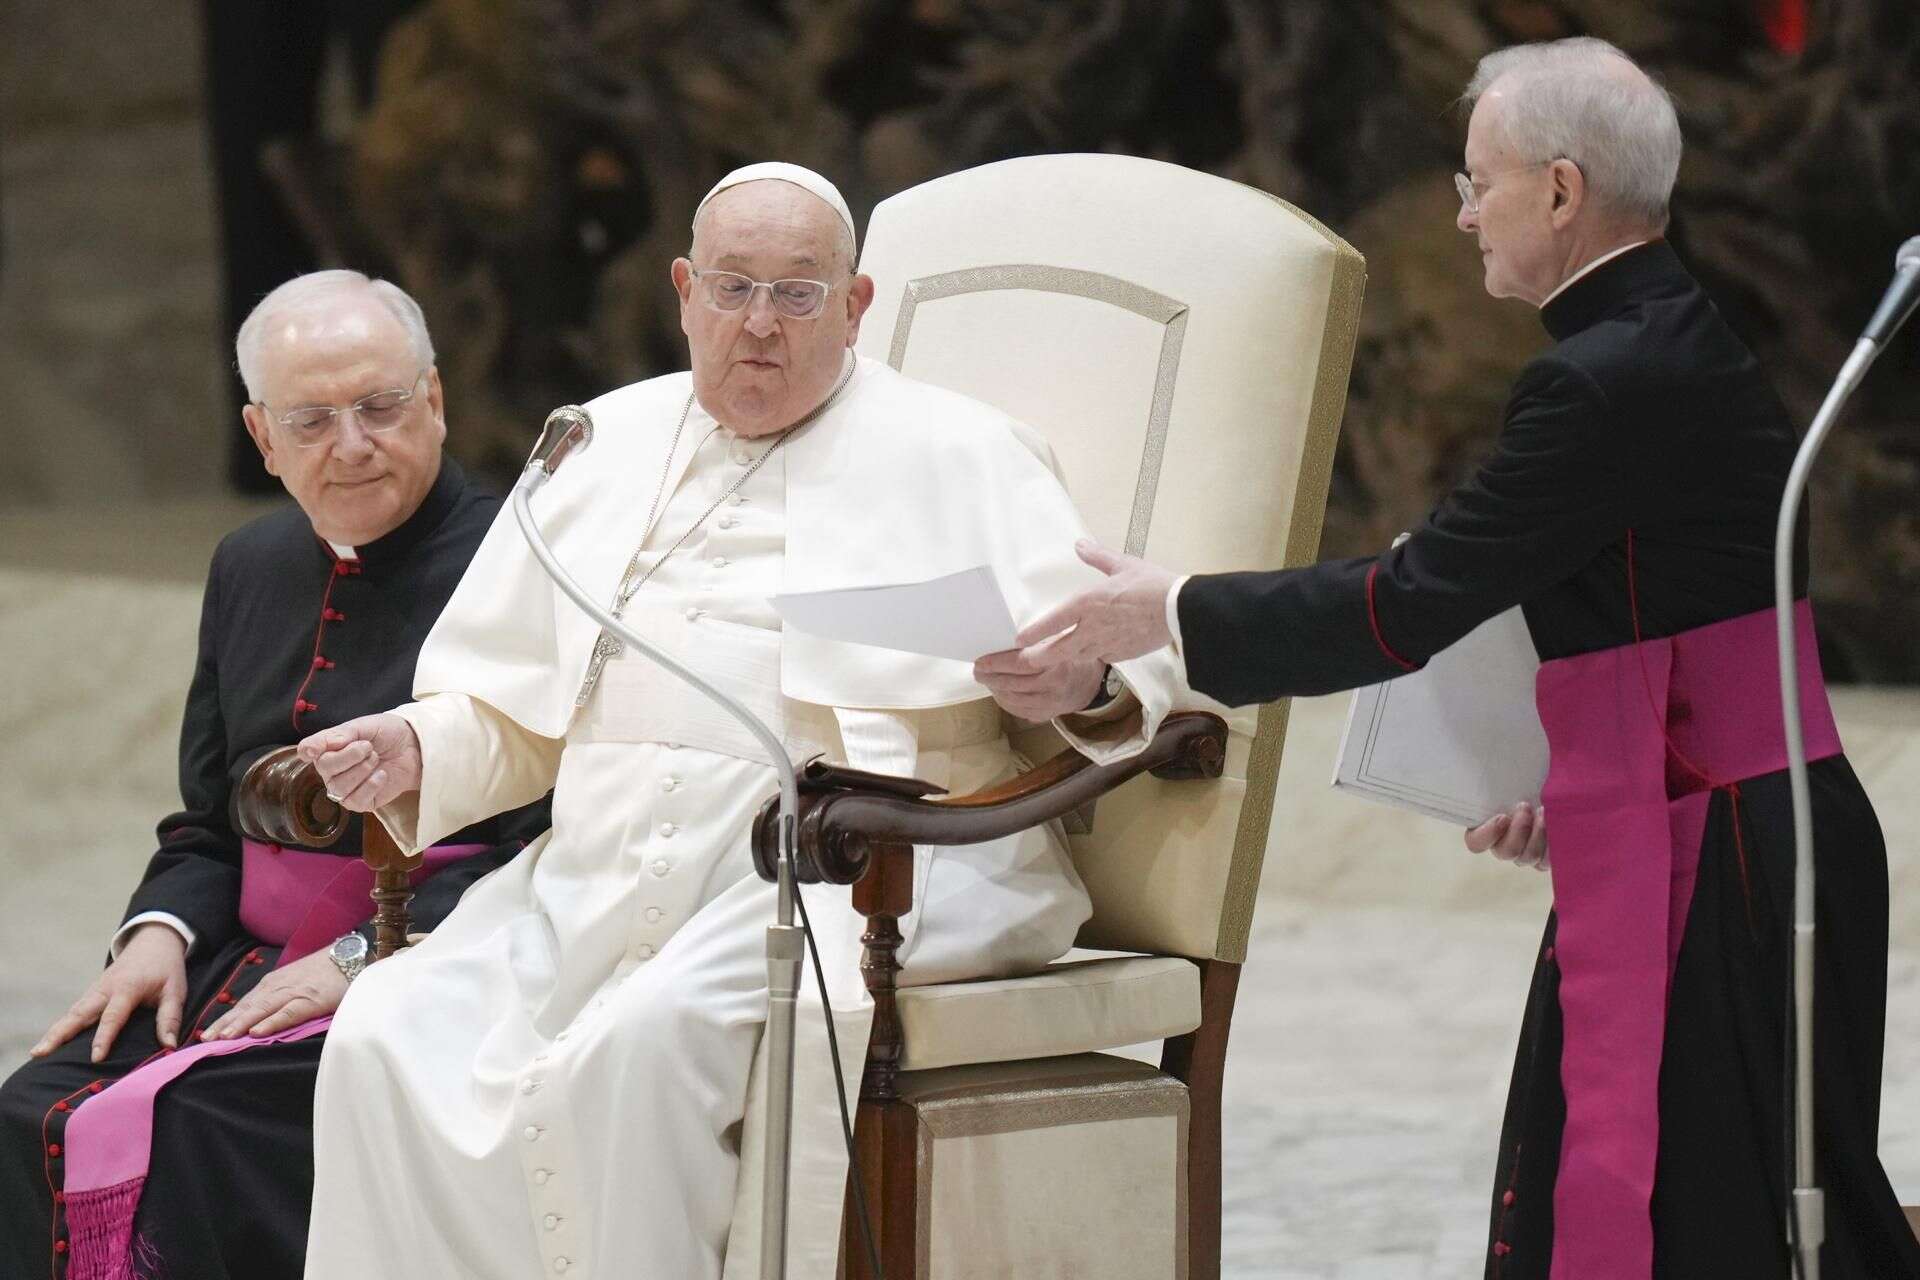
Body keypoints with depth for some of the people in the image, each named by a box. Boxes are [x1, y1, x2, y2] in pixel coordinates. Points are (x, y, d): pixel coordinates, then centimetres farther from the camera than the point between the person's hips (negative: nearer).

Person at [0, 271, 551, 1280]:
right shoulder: (252, 568, 17)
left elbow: (552, 845, -13)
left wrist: (362, 958, -19)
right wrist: (160, 931, 1)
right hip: (251, 960, 7)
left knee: (181, 1128, -28)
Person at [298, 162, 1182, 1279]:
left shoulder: (956, 455, 8)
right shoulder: (608, 446, 22)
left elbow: (1131, 673, 0)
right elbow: (511, 706, 24)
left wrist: (1081, 685, -24)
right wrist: (414, 748, 2)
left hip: (850, 867, -5)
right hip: (604, 876, 5)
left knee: (640, 1043, -33)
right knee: (387, 1042, -19)